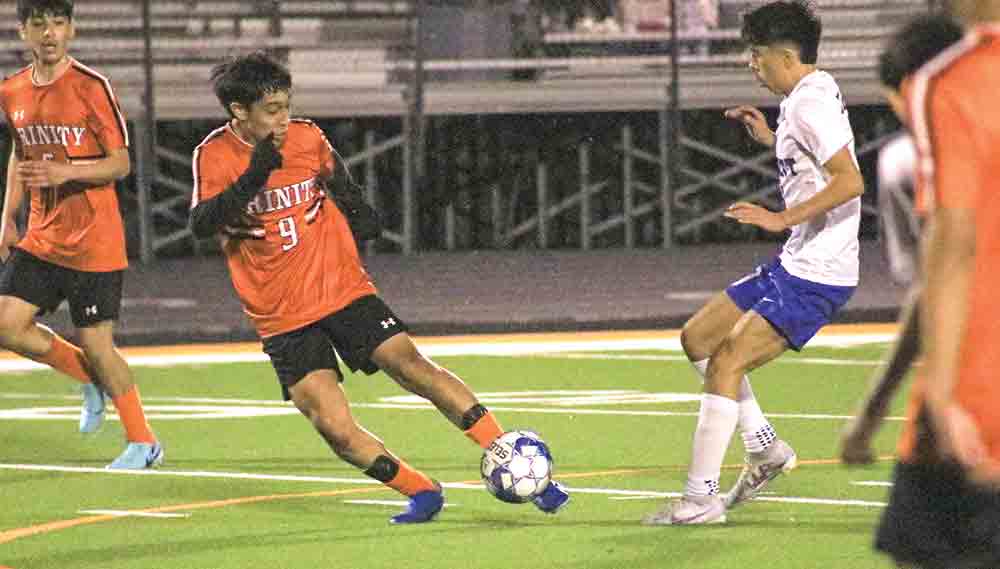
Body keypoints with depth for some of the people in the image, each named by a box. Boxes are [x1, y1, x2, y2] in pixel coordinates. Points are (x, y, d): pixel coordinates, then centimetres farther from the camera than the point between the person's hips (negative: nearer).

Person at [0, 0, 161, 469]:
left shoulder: (92, 88, -12)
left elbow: (121, 163, -11)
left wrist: (66, 172, -26)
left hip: (93, 244, -6)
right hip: (41, 239, 6)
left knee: (96, 344, -4)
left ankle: (143, 443, 13)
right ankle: (89, 378, 18)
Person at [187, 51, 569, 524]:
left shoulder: (307, 137, -1)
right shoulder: (215, 155, -10)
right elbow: (201, 224, -26)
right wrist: (253, 176, -37)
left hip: (343, 289, 2)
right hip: (283, 320, -1)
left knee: (412, 366, -15)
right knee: (335, 428, -13)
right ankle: (422, 493, 6)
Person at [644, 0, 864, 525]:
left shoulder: (809, 103, -18)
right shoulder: (813, 93, 13)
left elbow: (850, 181, -27)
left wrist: (782, 218, -27)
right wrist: (770, 138, 19)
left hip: (815, 275, -11)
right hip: (795, 264, 11)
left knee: (725, 363, -16)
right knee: (696, 338, 15)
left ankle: (700, 497, -14)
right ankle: (765, 448, 19)